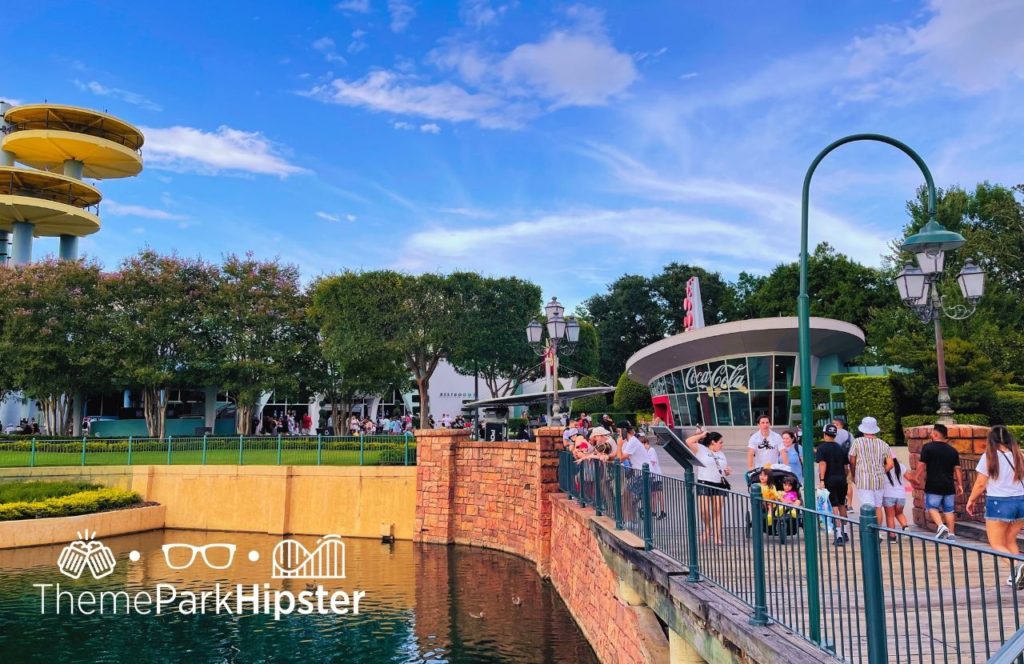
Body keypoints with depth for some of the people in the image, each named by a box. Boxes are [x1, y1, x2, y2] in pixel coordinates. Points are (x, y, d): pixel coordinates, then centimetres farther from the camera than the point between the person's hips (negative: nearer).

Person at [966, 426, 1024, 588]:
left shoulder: (989, 457, -6)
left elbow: (980, 484, -5)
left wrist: (971, 500, 9)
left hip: (999, 503, -5)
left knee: (996, 545, 3)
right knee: (1010, 541, 19)